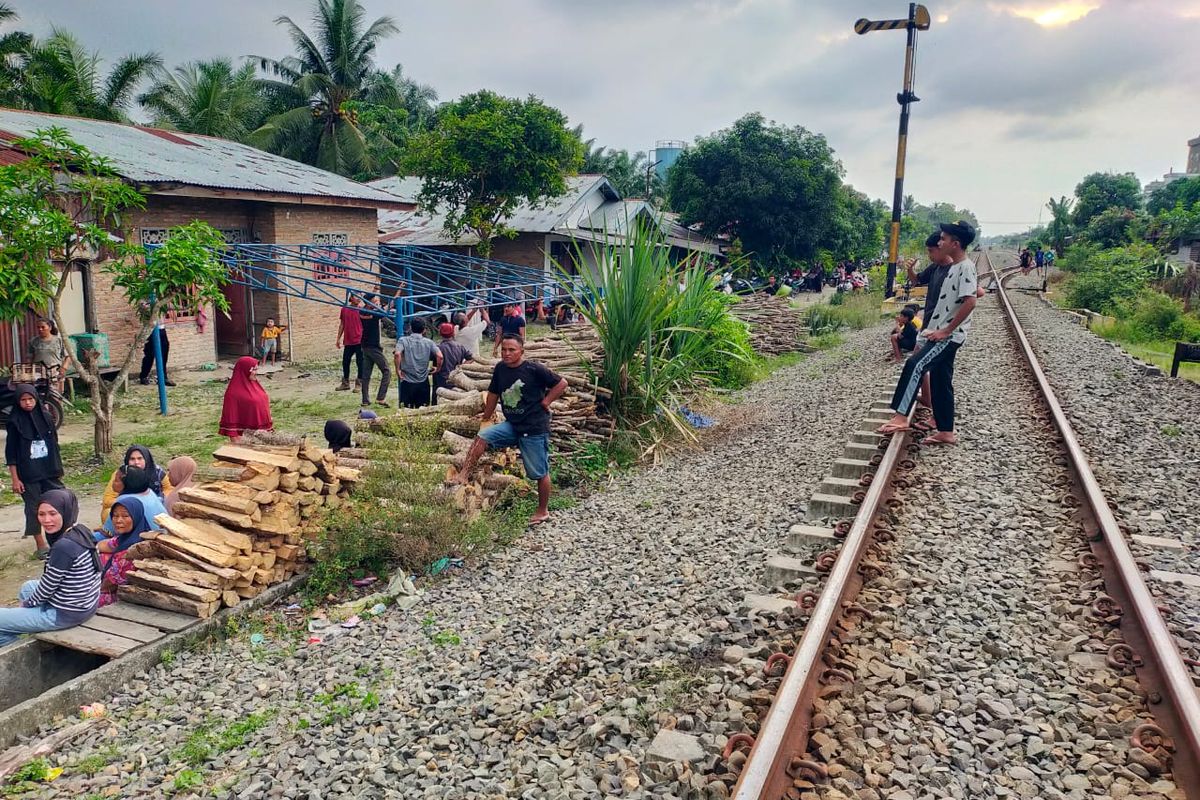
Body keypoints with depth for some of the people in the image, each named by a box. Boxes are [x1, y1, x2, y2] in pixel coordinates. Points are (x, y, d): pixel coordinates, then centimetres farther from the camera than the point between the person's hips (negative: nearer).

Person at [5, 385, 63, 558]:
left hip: (49, 472, 3)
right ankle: (40, 545, 16)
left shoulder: (45, 417, 2)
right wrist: (15, 479, -8)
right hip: (28, 475, -3)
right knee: (34, 509, 6)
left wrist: (59, 468, 12)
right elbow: (10, 453, -6)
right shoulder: (14, 422, -7)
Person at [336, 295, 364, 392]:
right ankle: (345, 383, 24)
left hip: (359, 341, -4)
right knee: (345, 362, 11)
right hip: (348, 341, 4)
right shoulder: (344, 309, 7)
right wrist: (339, 338, 12)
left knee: (360, 362, 0)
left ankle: (359, 383, 10)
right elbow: (342, 324, 14)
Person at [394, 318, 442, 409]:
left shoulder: (403, 340, -3)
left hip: (407, 382, -1)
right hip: (423, 383, 1)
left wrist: (398, 369, -9)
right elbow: (439, 356, -12)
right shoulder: (429, 342, 1)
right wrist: (438, 368, 4)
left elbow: (397, 354, -21)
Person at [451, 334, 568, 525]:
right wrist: (487, 415, 25)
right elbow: (493, 393, 16)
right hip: (511, 425, 5)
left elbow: (562, 383, -9)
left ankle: (543, 511, 20)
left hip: (535, 429, -5)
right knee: (481, 437, -14)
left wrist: (545, 402, -9)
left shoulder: (535, 370, -15)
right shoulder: (500, 368, 1)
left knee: (540, 473, 4)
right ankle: (463, 476, -11)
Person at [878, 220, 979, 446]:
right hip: (941, 334, 10)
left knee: (914, 365, -23)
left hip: (950, 336, -10)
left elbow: (970, 301, -25)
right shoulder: (954, 267, 16)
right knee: (940, 382, 11)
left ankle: (900, 416, -24)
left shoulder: (966, 267, -14)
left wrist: (946, 331, -22)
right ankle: (946, 432, 17)